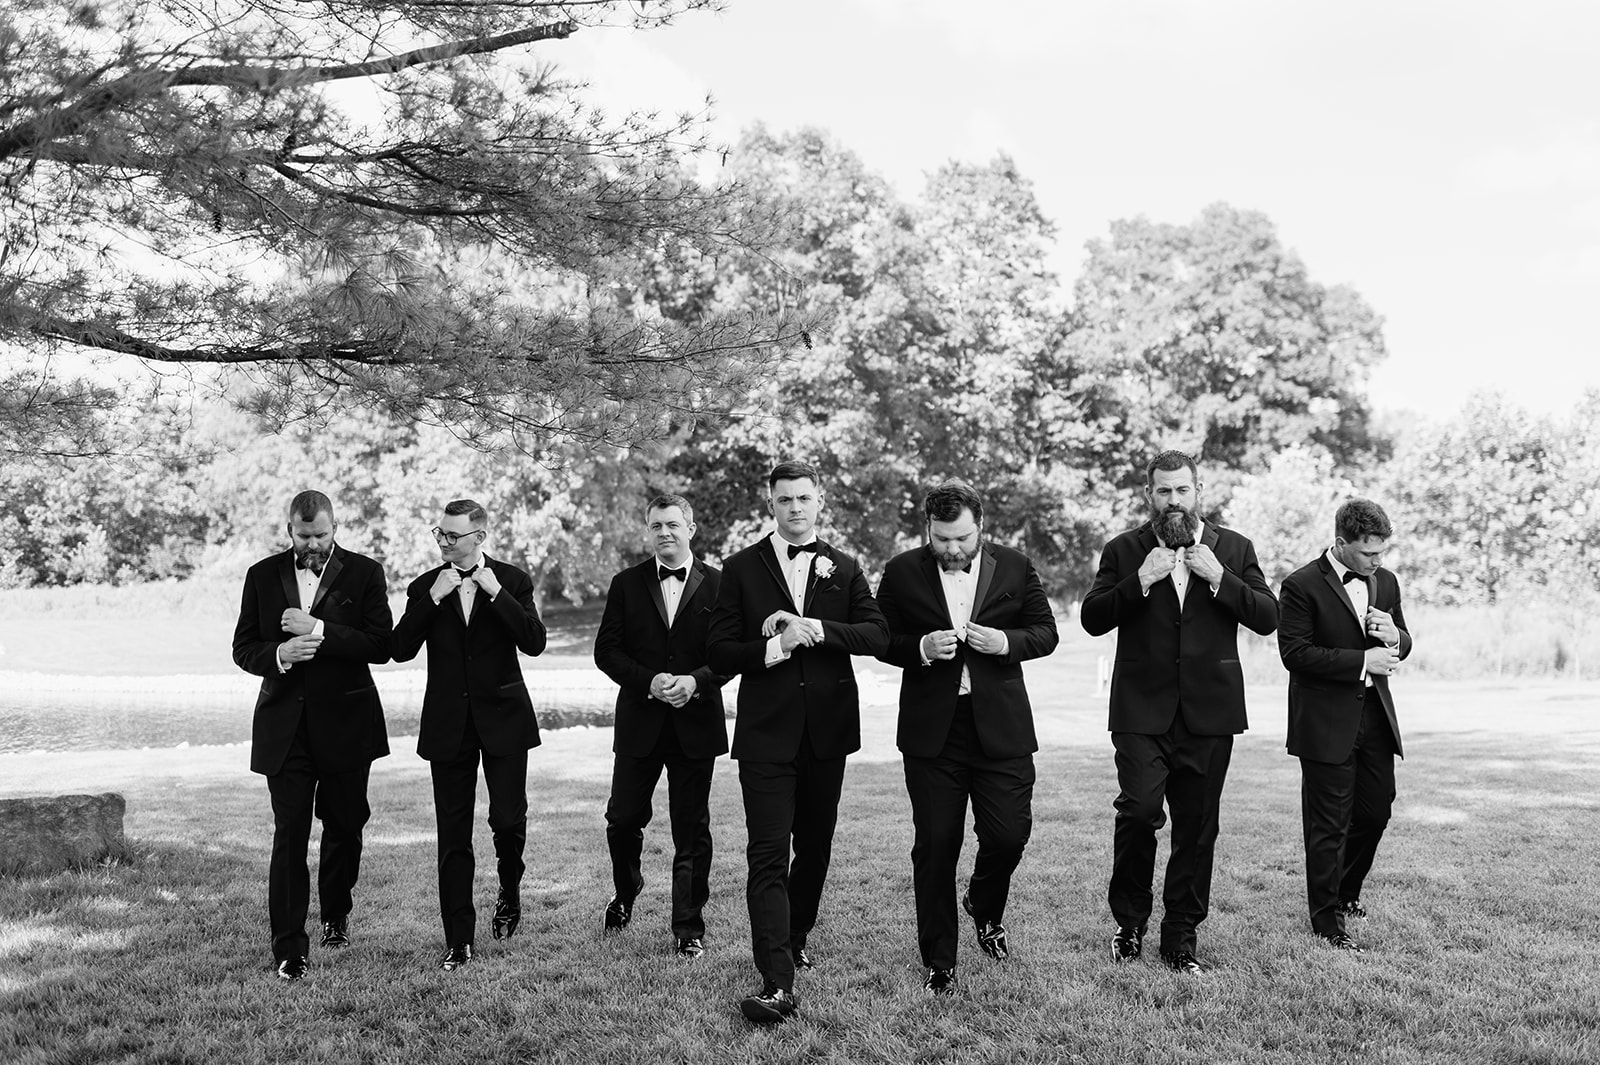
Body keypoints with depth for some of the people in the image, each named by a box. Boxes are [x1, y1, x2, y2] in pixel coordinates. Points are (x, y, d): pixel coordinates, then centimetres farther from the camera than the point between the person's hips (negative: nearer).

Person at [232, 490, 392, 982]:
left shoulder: (364, 573, -1)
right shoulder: (263, 576, 6)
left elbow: (380, 645, -10)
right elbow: (243, 649, 6)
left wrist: (320, 630, -20)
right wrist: (278, 654, -15)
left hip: (345, 722, 0)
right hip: (284, 724, 0)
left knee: (344, 826, 14)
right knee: (289, 835, -3)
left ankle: (335, 915, 37)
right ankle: (289, 948, 2)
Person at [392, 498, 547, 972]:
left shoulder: (511, 580, 0)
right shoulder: (425, 587, 5)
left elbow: (534, 642, -12)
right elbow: (401, 649, -6)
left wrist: (496, 593, -18)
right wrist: (433, 598, -15)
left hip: (503, 718, -1)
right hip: (448, 724, 2)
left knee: (508, 818, -1)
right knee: (453, 835, 3)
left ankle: (509, 892, 32)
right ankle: (458, 941, 10)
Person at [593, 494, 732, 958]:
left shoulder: (718, 584, 1)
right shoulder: (626, 584, 5)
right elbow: (606, 651, 0)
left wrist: (696, 681, -18)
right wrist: (649, 681, -15)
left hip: (696, 723, -1)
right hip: (639, 723, 1)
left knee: (692, 829, 4)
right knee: (623, 819, 8)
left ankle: (689, 928, 16)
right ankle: (624, 895, 37)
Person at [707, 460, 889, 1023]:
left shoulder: (843, 568, 9)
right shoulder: (742, 569, 3)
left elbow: (878, 634, -3)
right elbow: (718, 652, -2)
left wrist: (820, 630, -17)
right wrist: (775, 648, -17)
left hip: (826, 729, 3)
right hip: (766, 733, -3)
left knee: (815, 847, 16)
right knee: (768, 856, -10)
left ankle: (793, 939, 37)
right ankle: (776, 982, -13)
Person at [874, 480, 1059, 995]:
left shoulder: (1015, 567, 4)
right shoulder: (902, 572, 1)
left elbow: (1046, 633, 9)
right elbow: (880, 641, 5)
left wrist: (1006, 642, -11)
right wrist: (921, 649, -14)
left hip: (1000, 726, 1)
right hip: (931, 730, 0)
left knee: (1009, 835, -3)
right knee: (935, 846, 3)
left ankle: (985, 908, 32)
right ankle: (939, 963, 16)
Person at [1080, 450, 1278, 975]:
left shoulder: (1234, 549, 10)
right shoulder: (1124, 551, 6)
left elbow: (1267, 618, 2)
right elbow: (1092, 618, -1)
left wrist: (1218, 577, -10)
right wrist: (1141, 581, -14)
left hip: (1208, 712, 2)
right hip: (1142, 709, -2)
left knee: (1197, 828, 5)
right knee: (1140, 809, -14)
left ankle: (1181, 937, 19)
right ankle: (1129, 922, 8)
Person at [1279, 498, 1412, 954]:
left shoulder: (1385, 582, 8)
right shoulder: (1302, 586, -12)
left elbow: (1402, 646, 17)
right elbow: (1295, 653, -17)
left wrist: (1395, 637, -7)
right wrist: (1362, 661, -20)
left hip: (1375, 717, 6)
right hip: (1326, 724, -6)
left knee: (1376, 809, 13)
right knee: (1328, 825, 1)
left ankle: (1345, 892, 37)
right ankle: (1327, 922, 12)